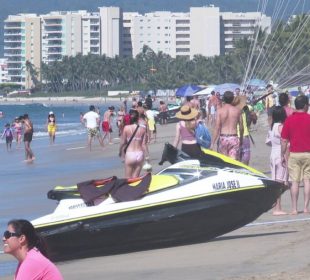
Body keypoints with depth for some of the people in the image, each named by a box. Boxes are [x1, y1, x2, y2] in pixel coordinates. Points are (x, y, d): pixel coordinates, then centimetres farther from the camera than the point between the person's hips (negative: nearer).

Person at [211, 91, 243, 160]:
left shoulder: (220, 111, -4)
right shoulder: (237, 110, 2)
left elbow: (217, 128, -7)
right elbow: (241, 127, 8)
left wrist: (213, 143, -4)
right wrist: (241, 139, 24)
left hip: (223, 138, -1)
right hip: (234, 138, 1)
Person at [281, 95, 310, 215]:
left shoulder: (289, 120, -2)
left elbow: (284, 140, -1)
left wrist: (283, 155, 7)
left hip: (294, 154, 1)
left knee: (295, 181, 2)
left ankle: (294, 208, 1)